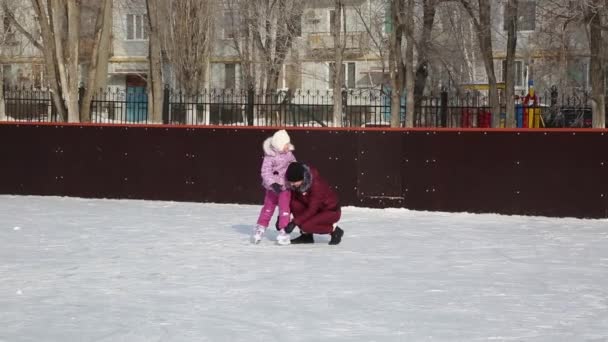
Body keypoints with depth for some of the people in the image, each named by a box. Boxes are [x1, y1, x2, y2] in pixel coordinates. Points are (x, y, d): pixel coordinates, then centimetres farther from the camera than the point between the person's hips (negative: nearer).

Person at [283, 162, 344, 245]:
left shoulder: (316, 184, -31)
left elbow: (312, 210, -31)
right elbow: (290, 199, -2)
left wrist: (294, 222, -33)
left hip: (331, 212, -7)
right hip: (317, 209, 7)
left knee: (306, 226, -27)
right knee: (294, 204, -17)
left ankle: (334, 230, -4)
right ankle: (306, 235, -4)